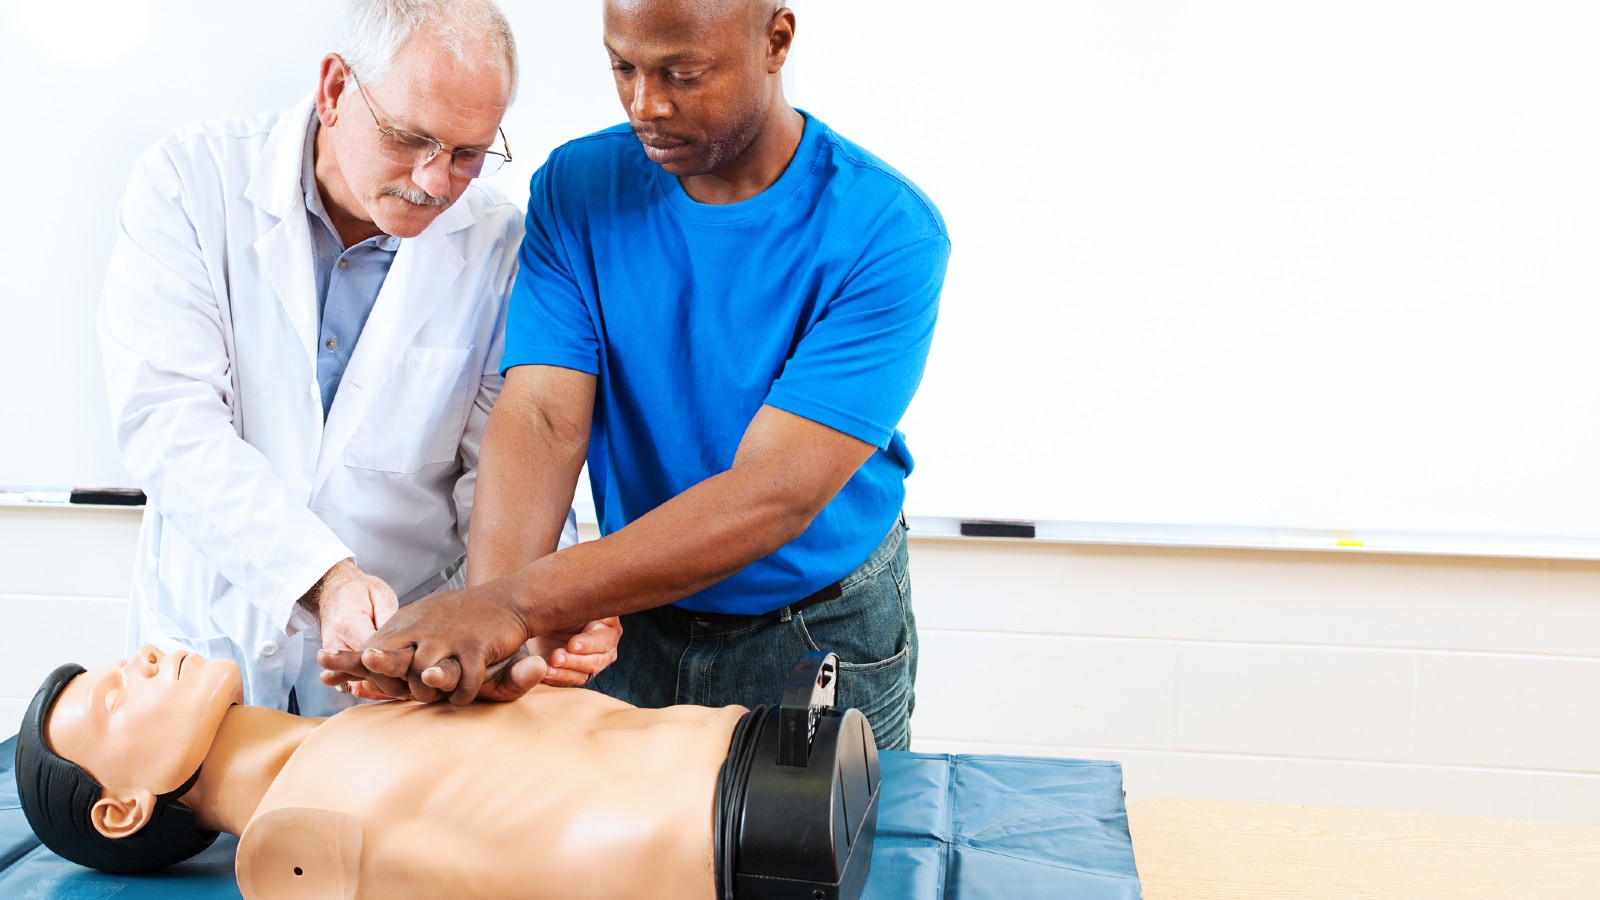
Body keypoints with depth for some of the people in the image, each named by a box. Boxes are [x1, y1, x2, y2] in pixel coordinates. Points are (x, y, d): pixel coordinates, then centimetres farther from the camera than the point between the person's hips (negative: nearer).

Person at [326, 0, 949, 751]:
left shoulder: (888, 233, -23)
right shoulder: (577, 188, -9)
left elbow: (775, 496, -30)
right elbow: (543, 420, -20)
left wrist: (518, 603, -39)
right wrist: (480, 626, -38)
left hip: (822, 635, -2)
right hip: (632, 611, 3)